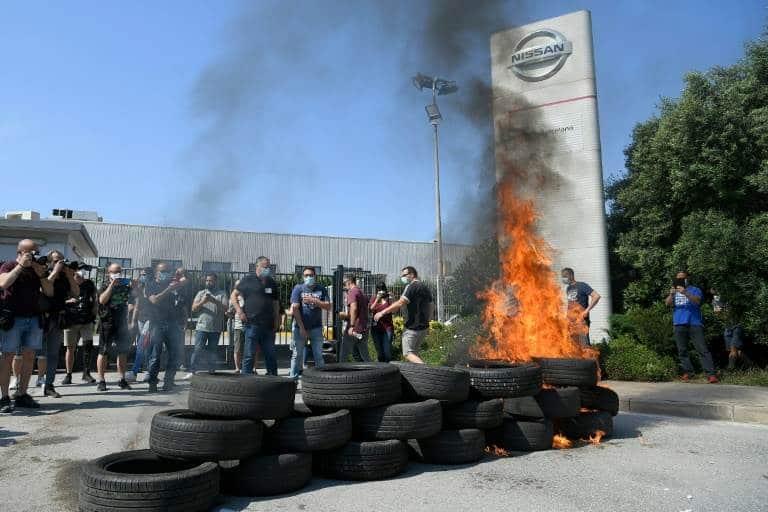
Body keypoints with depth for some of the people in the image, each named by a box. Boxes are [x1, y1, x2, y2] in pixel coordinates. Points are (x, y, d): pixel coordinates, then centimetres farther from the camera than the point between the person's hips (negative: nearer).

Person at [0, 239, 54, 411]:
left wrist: (41, 274, -5)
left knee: (29, 357, 5)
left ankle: (22, 395, 13)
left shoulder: (38, 269, 15)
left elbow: (49, 292, 9)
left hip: (34, 318, 5)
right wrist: (21, 265, -15)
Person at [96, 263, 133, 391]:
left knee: (123, 351, 5)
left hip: (122, 322, 5)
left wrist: (132, 287, 1)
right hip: (107, 322, -5)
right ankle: (101, 381, 4)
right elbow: (102, 300, -19)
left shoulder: (125, 284, 14)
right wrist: (112, 284, -21)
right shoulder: (105, 285, -2)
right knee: (103, 352, -1)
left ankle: (122, 379, 12)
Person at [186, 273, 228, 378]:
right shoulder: (201, 293, 11)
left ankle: (211, 372, 15)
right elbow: (194, 308, 3)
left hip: (216, 329, 0)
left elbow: (225, 308, -7)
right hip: (201, 327, 0)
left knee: (212, 352, 7)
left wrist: (214, 301, -21)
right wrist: (202, 302, -16)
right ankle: (192, 371, -2)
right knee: (198, 349, -6)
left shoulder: (222, 294, 6)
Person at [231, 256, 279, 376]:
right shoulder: (248, 280, 1)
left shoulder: (272, 283, 14)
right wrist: (239, 311, -10)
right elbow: (233, 296, 2)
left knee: (270, 355, 10)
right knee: (249, 355, -2)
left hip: (268, 325, 5)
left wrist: (276, 320, 9)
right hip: (252, 324, -5)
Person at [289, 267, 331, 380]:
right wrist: (301, 327, -11)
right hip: (300, 327, -1)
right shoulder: (298, 288, -1)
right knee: (297, 354, 5)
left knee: (318, 355, 3)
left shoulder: (321, 289, 6)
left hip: (316, 327, 2)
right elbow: (295, 308, -8)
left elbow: (328, 307, -2)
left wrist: (314, 300, -15)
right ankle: (293, 378, 14)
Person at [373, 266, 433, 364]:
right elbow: (432, 306, 21)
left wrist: (382, 312, -17)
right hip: (424, 327, 9)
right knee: (414, 352, 17)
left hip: (413, 327, -9)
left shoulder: (412, 286, -13)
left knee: (408, 353, -5)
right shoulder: (425, 288, 15)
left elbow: (400, 304, -21)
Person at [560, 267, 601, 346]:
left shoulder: (582, 286, -7)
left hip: (581, 320, -7)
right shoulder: (568, 288, 15)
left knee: (584, 345, -9)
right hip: (570, 321, 7)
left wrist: (587, 310, -16)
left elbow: (596, 296, -14)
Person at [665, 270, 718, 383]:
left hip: (694, 324, -3)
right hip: (679, 325, 4)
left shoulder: (694, 290, 7)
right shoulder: (674, 291, 18)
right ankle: (687, 372, 6)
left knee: (702, 349, -7)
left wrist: (685, 293, -29)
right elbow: (668, 304, 3)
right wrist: (671, 294, -18)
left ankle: (710, 374, -10)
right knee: (682, 351, 2)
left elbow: (697, 301, -14)